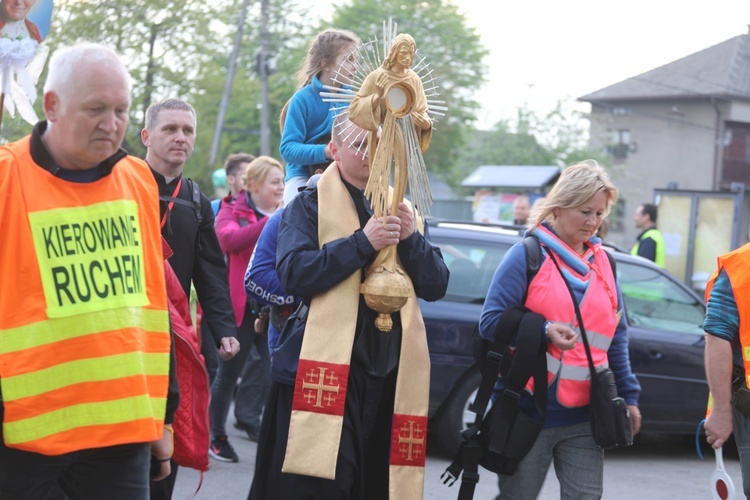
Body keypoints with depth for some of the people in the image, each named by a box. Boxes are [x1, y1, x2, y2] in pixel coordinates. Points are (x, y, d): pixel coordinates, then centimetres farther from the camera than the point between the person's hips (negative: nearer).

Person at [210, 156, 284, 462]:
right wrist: (271, 222, -30)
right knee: (229, 373, 7)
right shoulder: (232, 212, 0)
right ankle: (217, 437, 21)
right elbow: (229, 239, -23)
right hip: (241, 307, -3)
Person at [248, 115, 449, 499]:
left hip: (388, 373, 5)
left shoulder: (400, 209, 18)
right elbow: (292, 273, -14)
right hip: (324, 371, -5)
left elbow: (436, 287, 9)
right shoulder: (310, 204, 3)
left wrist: (411, 239, -7)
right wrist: (362, 242, -18)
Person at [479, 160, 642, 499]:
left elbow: (616, 337, 18)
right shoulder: (527, 255, -5)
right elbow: (490, 321, -9)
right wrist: (544, 332, -23)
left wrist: (628, 396, 14)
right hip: (528, 411, -4)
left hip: (584, 417, 4)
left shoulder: (603, 264, 12)